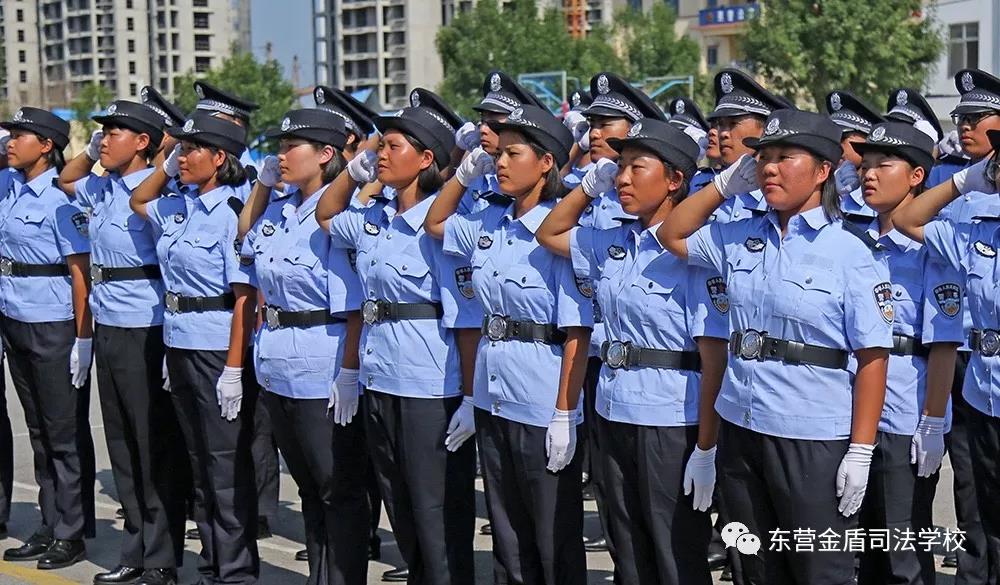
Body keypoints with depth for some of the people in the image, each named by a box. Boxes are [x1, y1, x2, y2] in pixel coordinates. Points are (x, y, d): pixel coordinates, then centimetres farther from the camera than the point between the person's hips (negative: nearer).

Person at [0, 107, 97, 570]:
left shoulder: (61, 198, -13)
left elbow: (81, 271, -15)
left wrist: (83, 338, -17)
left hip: (55, 328, -8)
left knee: (66, 432, 2)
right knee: (38, 429, 13)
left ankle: (72, 534, 10)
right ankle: (50, 527, 22)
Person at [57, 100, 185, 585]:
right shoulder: (101, 188, 10)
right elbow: (65, 181, 34)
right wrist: (90, 152, 15)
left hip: (144, 330, -8)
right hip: (107, 326, 9)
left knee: (155, 448, 0)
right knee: (122, 445, 13)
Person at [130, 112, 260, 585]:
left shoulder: (233, 214, -15)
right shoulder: (177, 208, 7)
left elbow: (245, 297, -18)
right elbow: (137, 201, 30)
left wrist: (234, 369, -21)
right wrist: (166, 167, 12)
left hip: (218, 351, -8)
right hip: (180, 346, 8)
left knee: (227, 467, 1)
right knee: (200, 462, 15)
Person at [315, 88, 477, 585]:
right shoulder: (373, 219, 9)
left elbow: (464, 317, -16)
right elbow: (325, 215, 31)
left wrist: (471, 397, -19)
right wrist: (353, 171, 12)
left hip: (431, 389, -8)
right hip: (380, 384, 8)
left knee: (440, 520, 2)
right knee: (401, 515, 17)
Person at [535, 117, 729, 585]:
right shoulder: (613, 244, 7)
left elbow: (714, 356, -16)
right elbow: (549, 234, 24)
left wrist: (706, 449, -19)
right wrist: (590, 183, 8)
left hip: (671, 425, -7)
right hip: (615, 417, 7)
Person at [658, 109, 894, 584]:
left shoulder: (852, 251, -10)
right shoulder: (740, 238, 6)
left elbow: (872, 358, -12)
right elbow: (672, 236, 20)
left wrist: (860, 451, -16)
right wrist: (725, 184, 7)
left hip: (815, 441, -5)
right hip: (740, 431, 6)